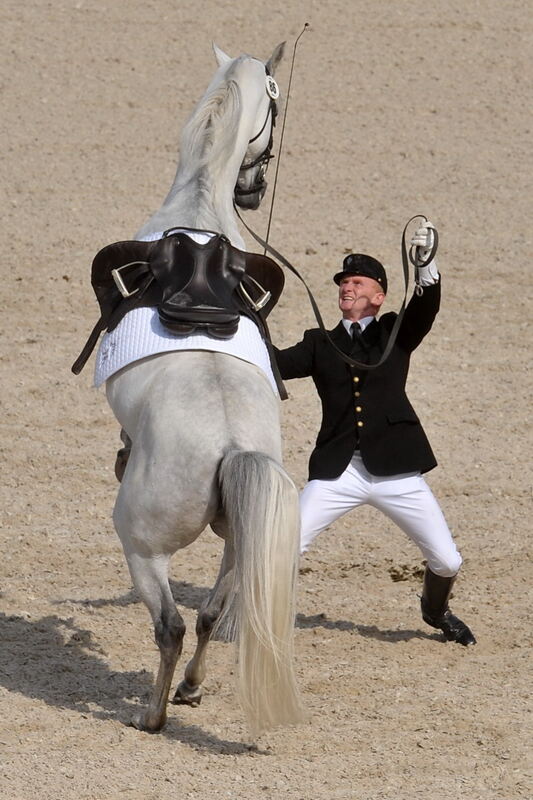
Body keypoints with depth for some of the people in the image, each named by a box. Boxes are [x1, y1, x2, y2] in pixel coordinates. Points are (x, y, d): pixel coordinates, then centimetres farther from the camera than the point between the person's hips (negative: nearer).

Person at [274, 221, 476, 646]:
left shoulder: (396, 334, 10)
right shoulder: (320, 344, 14)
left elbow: (426, 308, -10)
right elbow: (276, 364, 0)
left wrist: (425, 262, -28)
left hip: (395, 470, -1)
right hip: (338, 471, 1)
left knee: (447, 561, 0)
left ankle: (436, 610, 32)